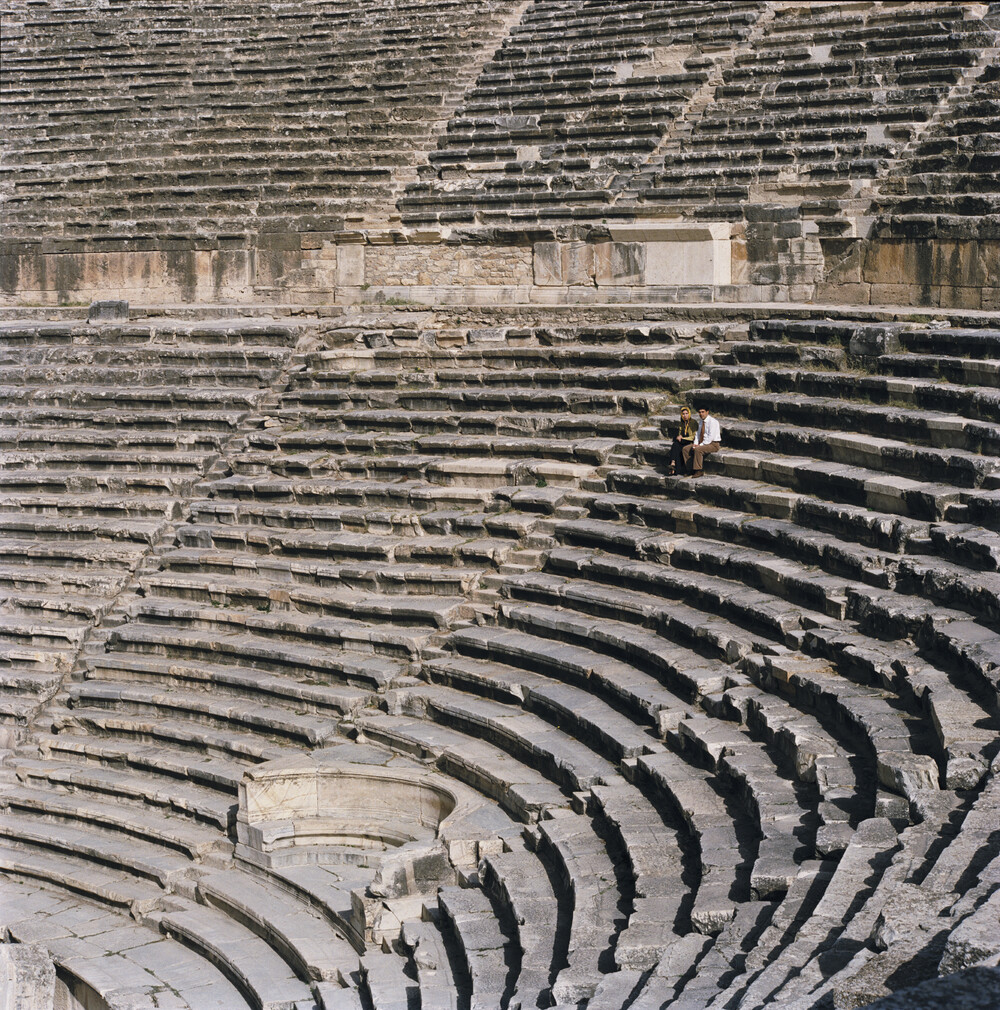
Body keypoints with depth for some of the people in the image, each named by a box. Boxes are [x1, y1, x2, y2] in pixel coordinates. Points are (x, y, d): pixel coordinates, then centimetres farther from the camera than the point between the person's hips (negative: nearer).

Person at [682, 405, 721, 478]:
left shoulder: (712, 421, -15)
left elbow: (710, 437, -22)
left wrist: (700, 445, -22)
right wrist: (695, 444, -4)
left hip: (713, 444, -9)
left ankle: (698, 471, -28)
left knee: (697, 450, -35)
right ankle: (690, 470, -4)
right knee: (685, 449, -3)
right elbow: (698, 434, 16)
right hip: (702, 443, 9)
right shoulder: (701, 422, 13)